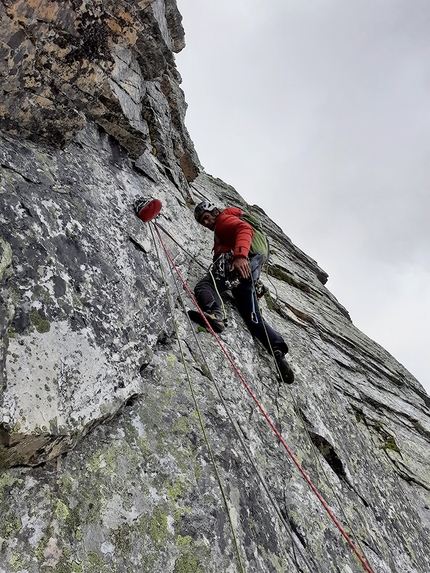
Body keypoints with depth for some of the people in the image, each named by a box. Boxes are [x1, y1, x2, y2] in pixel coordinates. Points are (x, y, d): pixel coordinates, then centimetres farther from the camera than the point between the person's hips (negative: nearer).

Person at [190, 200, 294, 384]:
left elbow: (245, 230, -12)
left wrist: (240, 255, -28)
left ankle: (214, 314, -48)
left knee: (203, 285, -19)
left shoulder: (224, 219, 11)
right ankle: (278, 351, -12)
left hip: (241, 262, -9)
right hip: (249, 273, 9)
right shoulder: (220, 231, 41)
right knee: (253, 316, 1)